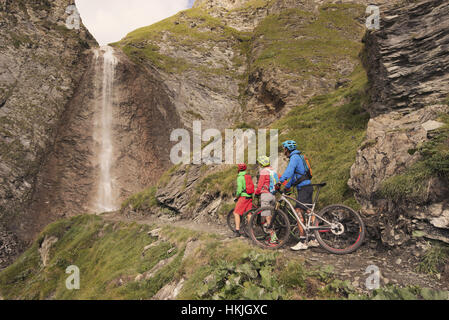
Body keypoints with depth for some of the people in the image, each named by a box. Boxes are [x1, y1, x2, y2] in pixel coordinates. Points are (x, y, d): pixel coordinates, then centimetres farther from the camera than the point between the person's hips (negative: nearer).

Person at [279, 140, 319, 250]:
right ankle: (314, 239, 18)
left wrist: (280, 181, -31)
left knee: (298, 212, -14)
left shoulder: (295, 157, -10)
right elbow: (293, 175, 28)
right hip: (307, 187, 10)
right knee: (309, 212, 12)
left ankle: (302, 242, -15)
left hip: (304, 188, -10)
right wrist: (287, 187, 28)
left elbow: (289, 170, -26)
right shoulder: (295, 157, 21)